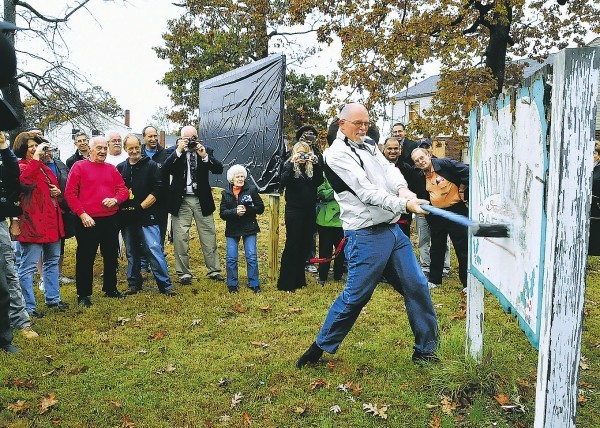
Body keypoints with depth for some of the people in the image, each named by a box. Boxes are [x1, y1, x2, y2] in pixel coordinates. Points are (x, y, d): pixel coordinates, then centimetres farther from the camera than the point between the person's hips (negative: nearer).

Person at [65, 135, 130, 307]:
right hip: (88, 221, -5)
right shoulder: (79, 167, -1)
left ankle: (110, 289, 29)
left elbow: (123, 190, 12)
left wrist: (116, 199, -10)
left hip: (111, 220, 5)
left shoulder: (111, 169, 12)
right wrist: (82, 214, -14)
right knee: (85, 259, 2)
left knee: (111, 257, 14)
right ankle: (83, 294, 14)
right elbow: (70, 193, -7)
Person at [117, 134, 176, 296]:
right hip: (127, 218, 4)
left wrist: (140, 207, -11)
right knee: (132, 253, 13)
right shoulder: (120, 168, 12)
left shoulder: (151, 165, 0)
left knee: (154, 250, -8)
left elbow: (156, 191, -6)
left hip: (147, 217, -4)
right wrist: (121, 207, 0)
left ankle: (165, 285, -3)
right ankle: (134, 284, 24)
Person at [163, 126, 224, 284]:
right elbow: (165, 169, -14)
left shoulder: (206, 151, 6)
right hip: (181, 201, -1)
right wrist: (179, 151, -19)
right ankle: (183, 273, 14)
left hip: (202, 200, 1)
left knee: (209, 237, 6)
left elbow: (219, 169, -5)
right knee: (180, 238, 2)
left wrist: (204, 156, -17)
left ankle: (214, 270, 17)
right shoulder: (174, 153, 2)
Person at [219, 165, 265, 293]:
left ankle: (254, 284, 11)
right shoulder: (226, 193, 5)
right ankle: (232, 284, 15)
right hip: (232, 230, 2)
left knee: (252, 257, -2)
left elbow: (261, 208, -3)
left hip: (249, 229, -1)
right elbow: (222, 213, -2)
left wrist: (247, 209, -19)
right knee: (231, 258, 0)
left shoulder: (252, 189, 0)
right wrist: (235, 211, -20)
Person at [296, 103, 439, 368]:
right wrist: (404, 204, -24)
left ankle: (426, 348, 22)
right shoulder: (337, 155, -8)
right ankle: (321, 347, 16)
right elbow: (367, 192, -18)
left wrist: (402, 188, -18)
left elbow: (389, 170, 4)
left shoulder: (369, 148, 18)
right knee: (356, 295, -3)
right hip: (366, 236, -8)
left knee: (417, 286, 8)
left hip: (393, 229, 8)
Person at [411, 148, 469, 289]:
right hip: (436, 215, 6)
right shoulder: (420, 177, 5)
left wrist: (461, 188, -9)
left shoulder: (445, 163, -13)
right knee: (436, 249, 15)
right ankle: (434, 280, 28)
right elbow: (421, 196, 16)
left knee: (463, 248, -1)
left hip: (455, 210, -6)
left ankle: (467, 283, 8)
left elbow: (467, 171, -16)